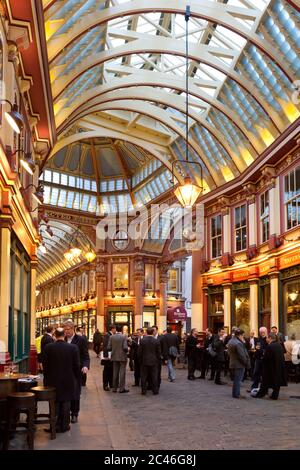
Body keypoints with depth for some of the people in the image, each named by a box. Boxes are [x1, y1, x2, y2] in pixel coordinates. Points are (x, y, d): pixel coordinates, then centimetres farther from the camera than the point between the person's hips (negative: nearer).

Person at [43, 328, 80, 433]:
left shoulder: (48, 347, -10)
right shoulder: (73, 348, -10)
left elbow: (45, 365, -3)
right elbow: (76, 365, -5)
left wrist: (46, 378, 10)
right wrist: (76, 378, 8)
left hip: (53, 381, 0)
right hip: (68, 381, 0)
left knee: (55, 404, 12)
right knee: (66, 403, 11)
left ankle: (55, 425, 16)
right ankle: (64, 426, 16)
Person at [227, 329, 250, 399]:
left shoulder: (230, 341, 9)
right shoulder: (238, 343, -23)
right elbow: (242, 356, -21)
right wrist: (246, 363, -10)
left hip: (233, 363, 10)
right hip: (239, 364, -9)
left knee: (236, 380, 18)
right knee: (238, 380, -1)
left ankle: (235, 393, 24)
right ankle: (236, 394, 4)